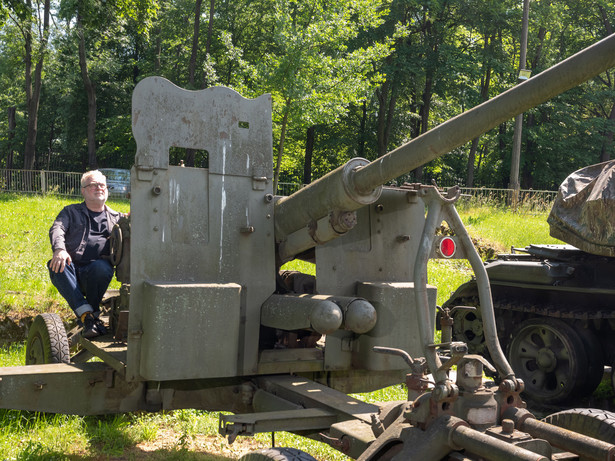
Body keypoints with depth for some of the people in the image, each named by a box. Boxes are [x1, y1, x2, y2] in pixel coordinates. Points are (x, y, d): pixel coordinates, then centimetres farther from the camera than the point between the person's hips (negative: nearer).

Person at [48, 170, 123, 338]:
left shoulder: (115, 217, 26)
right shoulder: (71, 211, 21)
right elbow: (57, 229, 2)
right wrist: (59, 249, -21)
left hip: (95, 273, 0)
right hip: (72, 269, 0)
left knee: (101, 267, -36)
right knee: (57, 266, -34)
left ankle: (93, 312, -21)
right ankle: (86, 314, -40)